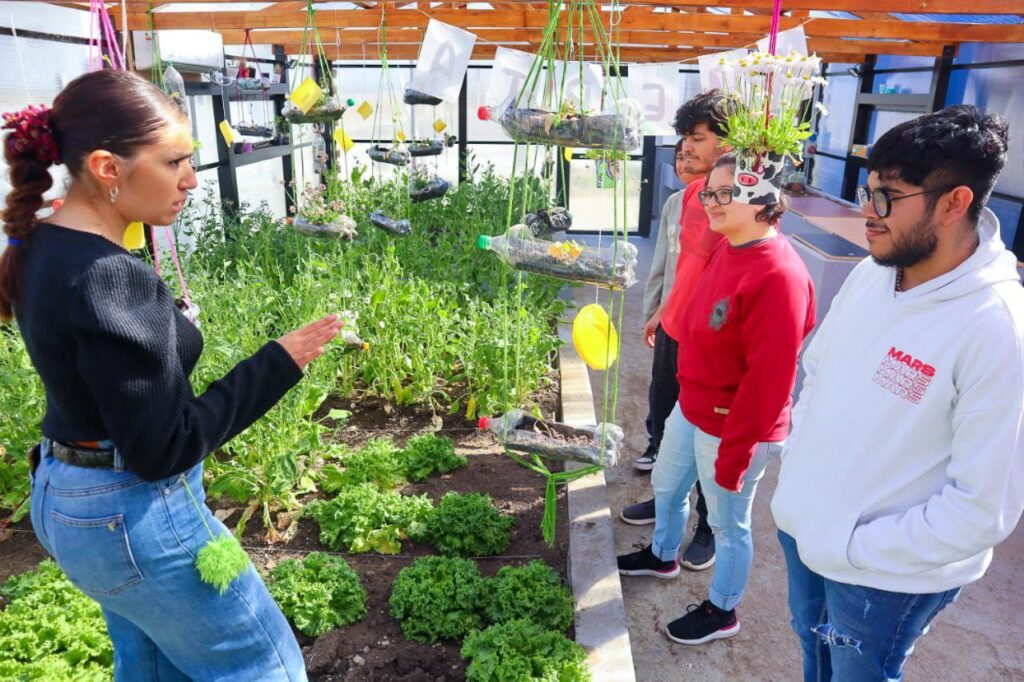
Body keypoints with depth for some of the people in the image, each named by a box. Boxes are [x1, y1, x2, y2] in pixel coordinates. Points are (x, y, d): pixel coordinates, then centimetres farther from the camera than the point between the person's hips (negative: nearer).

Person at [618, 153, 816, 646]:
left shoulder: (778, 275, -27)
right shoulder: (728, 249, 0)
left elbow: (768, 379, -25)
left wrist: (735, 453, -19)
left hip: (732, 427, -9)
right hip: (691, 407, 9)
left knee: (729, 523, 14)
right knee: (666, 484, 27)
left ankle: (721, 611, 38)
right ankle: (662, 555, 55)